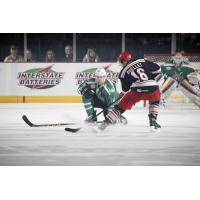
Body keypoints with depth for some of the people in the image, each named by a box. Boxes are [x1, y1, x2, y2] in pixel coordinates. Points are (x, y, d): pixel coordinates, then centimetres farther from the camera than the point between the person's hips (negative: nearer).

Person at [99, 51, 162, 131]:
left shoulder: (123, 72, 14)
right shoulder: (142, 62, 18)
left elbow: (125, 89, 18)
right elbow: (157, 69, 17)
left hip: (137, 90, -2)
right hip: (153, 88, 2)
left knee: (122, 105, 12)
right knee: (155, 100, 35)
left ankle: (106, 122, 6)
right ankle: (153, 121, 23)